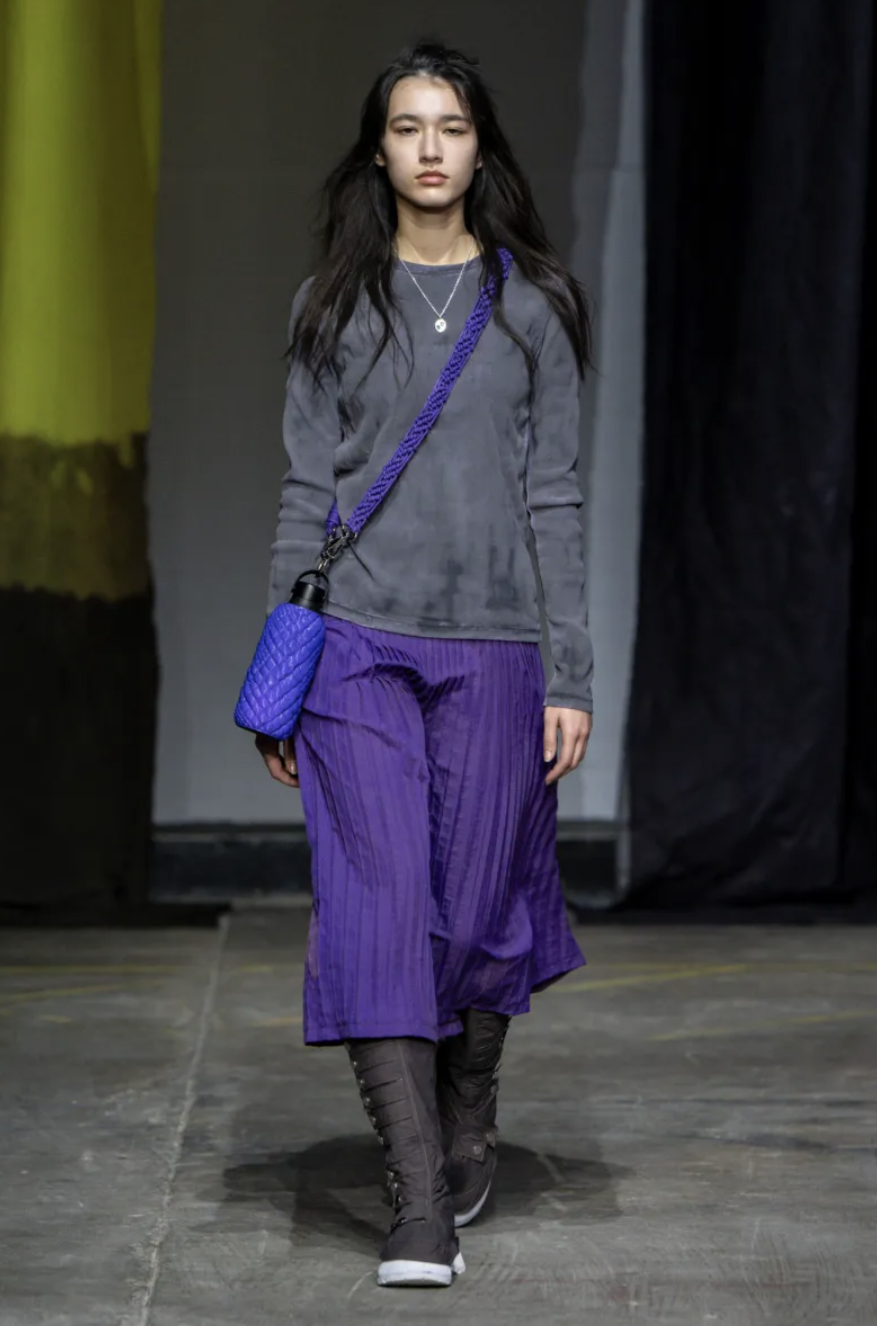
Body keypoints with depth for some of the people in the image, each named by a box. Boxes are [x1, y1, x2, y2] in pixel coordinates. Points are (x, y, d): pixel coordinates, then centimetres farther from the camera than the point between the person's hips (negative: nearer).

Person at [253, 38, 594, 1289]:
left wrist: (570, 678, -2)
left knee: (478, 908, 5)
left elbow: (555, 500, 3)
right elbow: (306, 494, 7)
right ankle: (422, 1210, -7)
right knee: (378, 905, -9)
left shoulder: (533, 305, 6)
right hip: (359, 643, 0)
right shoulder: (334, 306, 7)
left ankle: (467, 1131, 33)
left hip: (494, 647, 0)